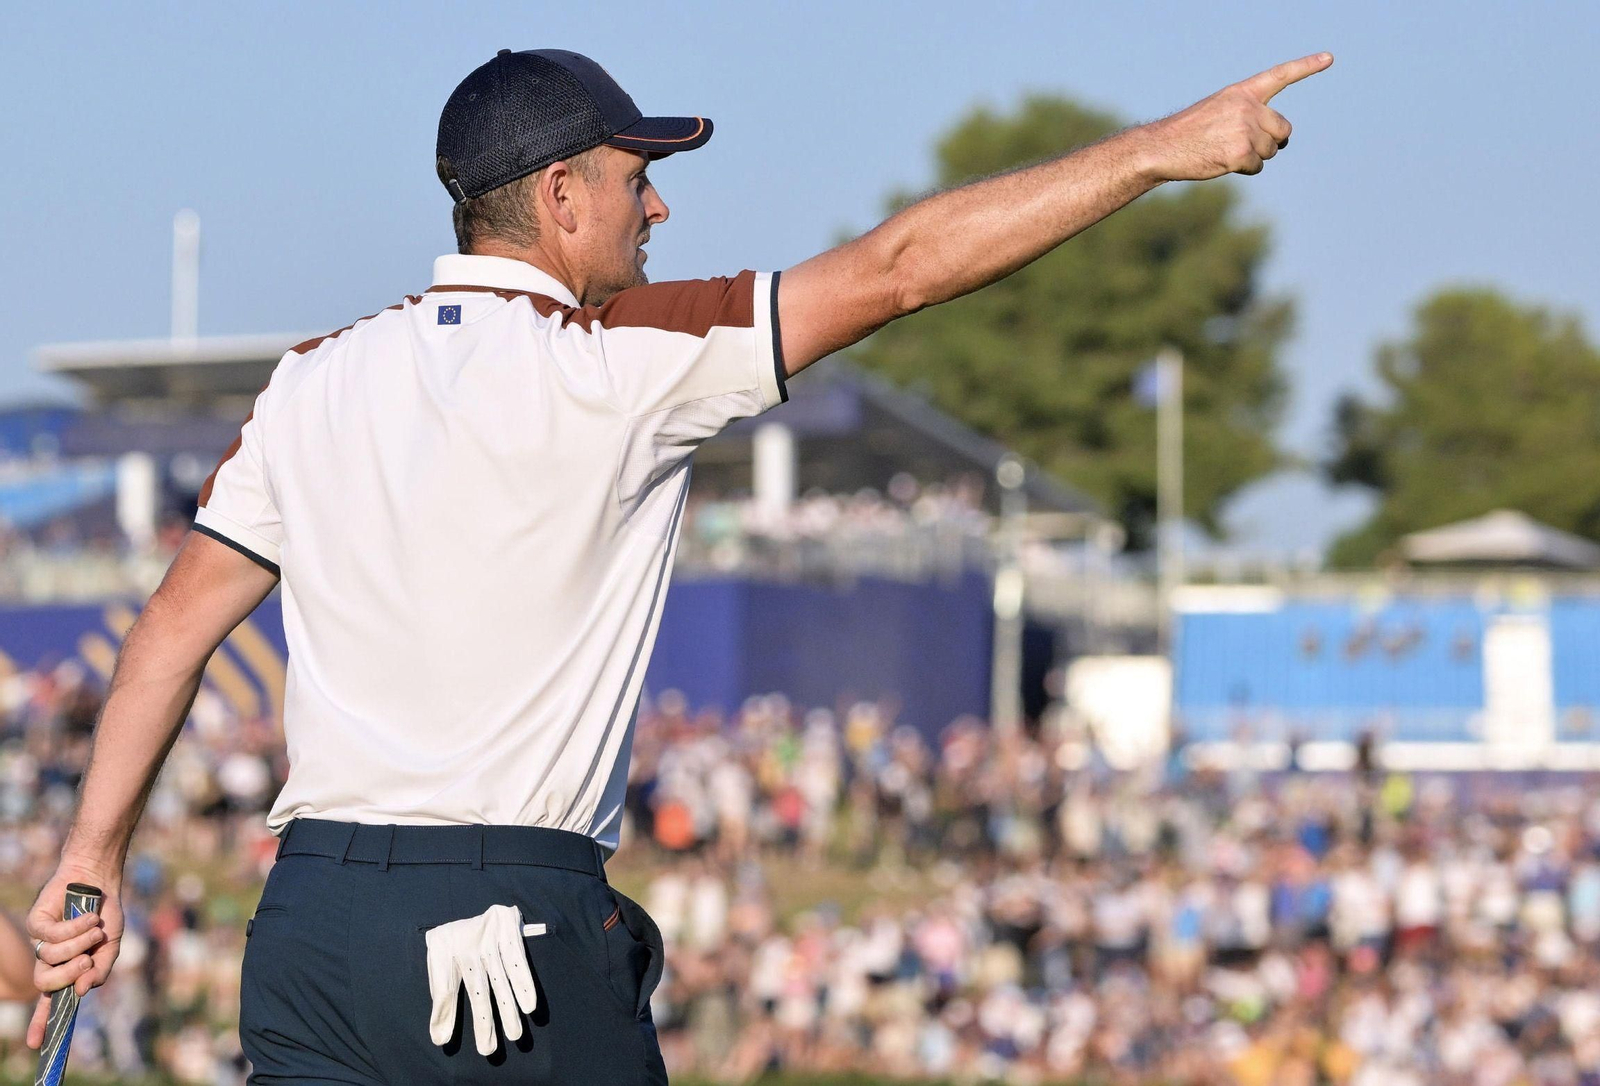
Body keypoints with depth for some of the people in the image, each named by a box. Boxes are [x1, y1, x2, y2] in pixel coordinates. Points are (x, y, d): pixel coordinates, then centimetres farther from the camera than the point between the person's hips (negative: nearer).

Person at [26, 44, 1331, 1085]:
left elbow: (179, 621, 10)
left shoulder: (315, 384, 10)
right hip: (518, 929, -5)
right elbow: (898, 268, -6)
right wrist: (1163, 149, -3)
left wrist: (92, 859, 15)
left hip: (309, 918, 5)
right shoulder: (614, 363, -6)